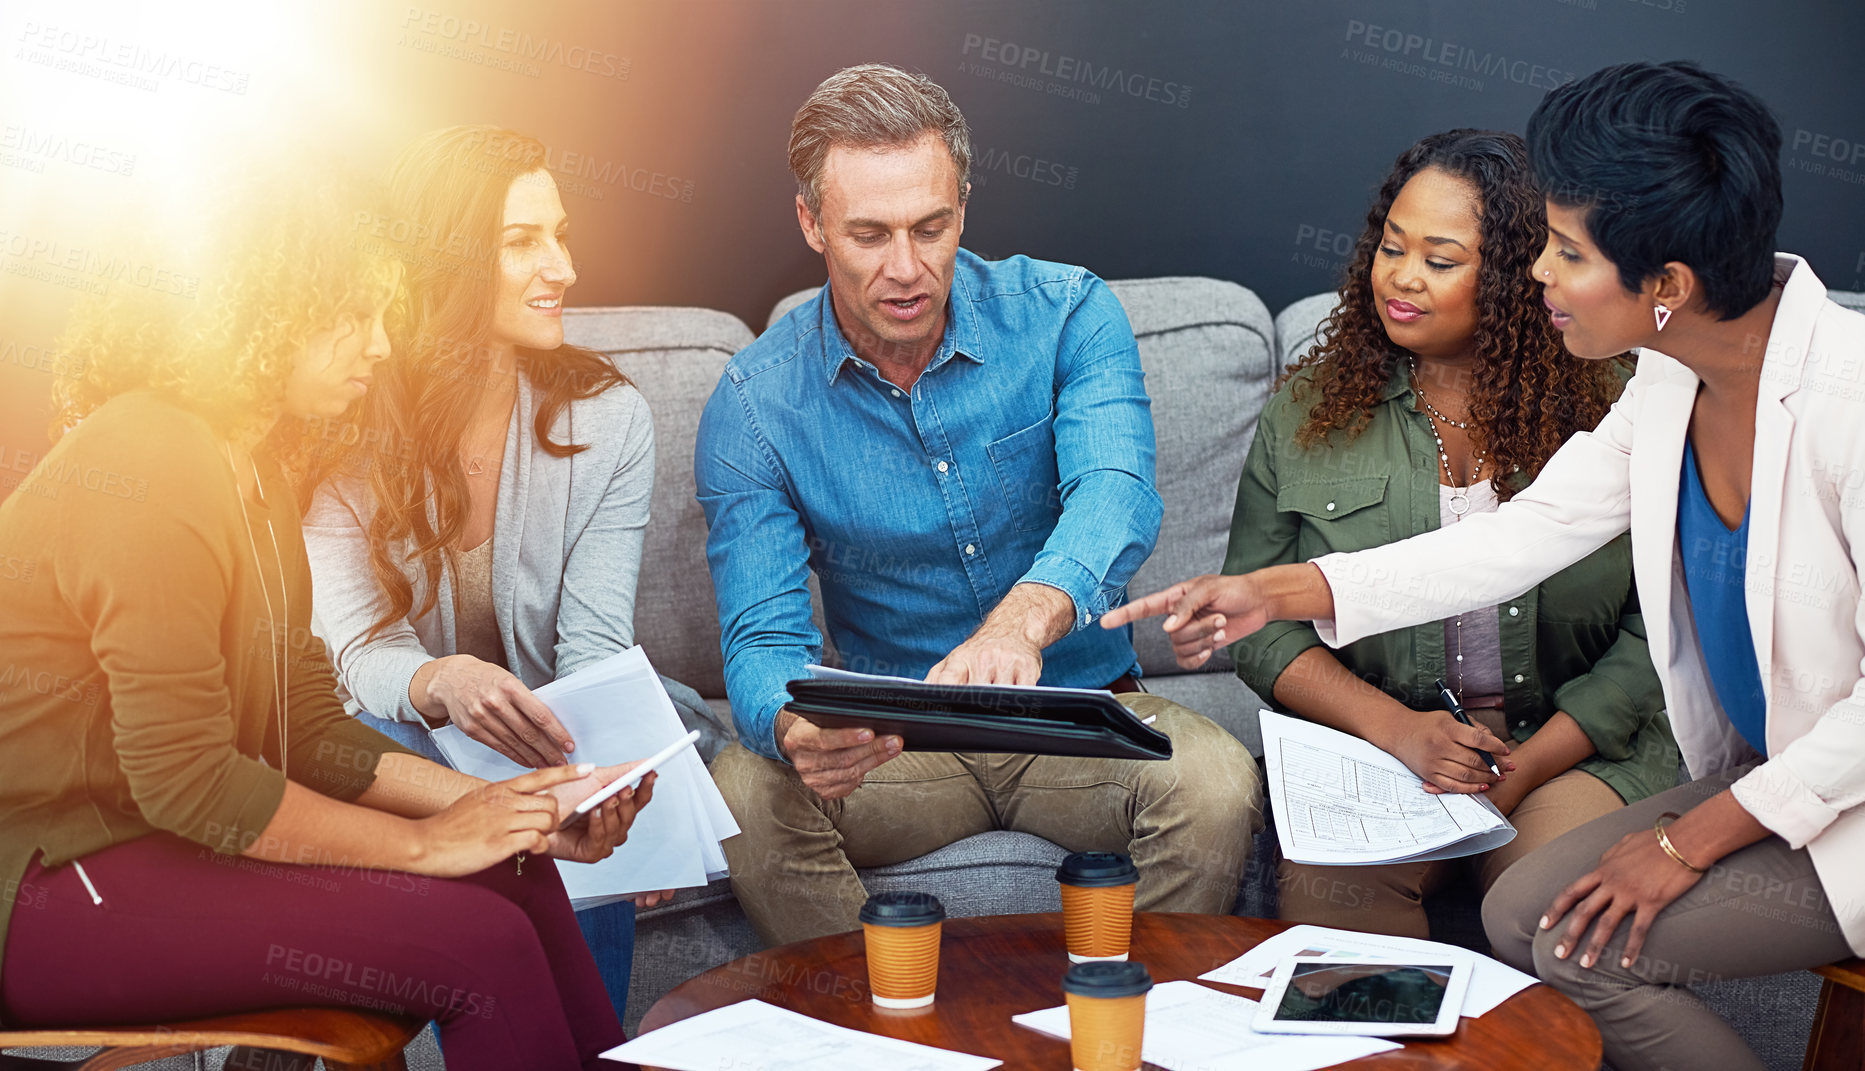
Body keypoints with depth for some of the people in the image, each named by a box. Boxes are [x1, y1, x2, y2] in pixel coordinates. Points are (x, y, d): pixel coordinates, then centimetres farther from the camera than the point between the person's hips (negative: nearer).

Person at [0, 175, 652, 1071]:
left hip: (156, 831, 10)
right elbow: (186, 781, -22)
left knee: (513, 870, -1)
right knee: (483, 945, -19)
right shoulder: (153, 466, -19)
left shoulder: (249, 463, 13)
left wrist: (490, 801, -4)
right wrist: (422, 841, -15)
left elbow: (309, 727, 8)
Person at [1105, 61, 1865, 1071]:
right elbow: (1521, 535, 4)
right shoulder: (1668, 382, 0)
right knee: (1517, 911, -5)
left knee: (1583, 944, -16)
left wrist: (1696, 839, -18)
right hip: (1761, 770, 8)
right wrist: (1272, 592, -1)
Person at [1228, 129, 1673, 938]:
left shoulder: (1610, 412, 3)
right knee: (1327, 890, -30)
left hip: (1573, 745, 0)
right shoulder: (1308, 413, 8)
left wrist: (1528, 767, -13)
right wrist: (1397, 728, -11)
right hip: (1369, 738, 1)